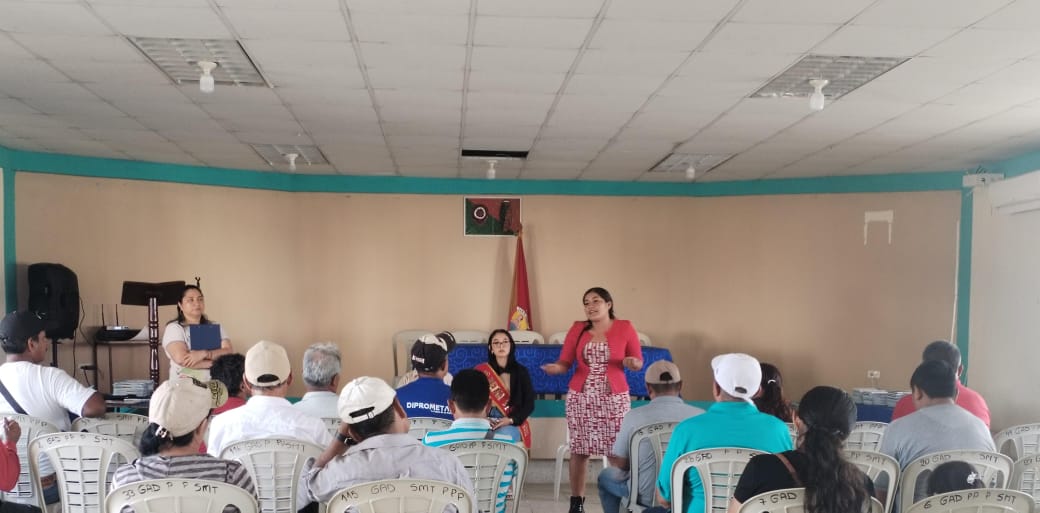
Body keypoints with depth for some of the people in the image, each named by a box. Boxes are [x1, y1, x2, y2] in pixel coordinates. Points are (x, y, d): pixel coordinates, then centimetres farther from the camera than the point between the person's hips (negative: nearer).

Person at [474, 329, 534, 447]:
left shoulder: (521, 371, 7)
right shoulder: (482, 371, 8)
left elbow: (529, 404, 3)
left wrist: (511, 419, -13)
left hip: (513, 423, 0)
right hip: (485, 421, 0)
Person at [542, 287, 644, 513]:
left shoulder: (625, 328, 1)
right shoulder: (577, 329, 4)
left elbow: (638, 362, 6)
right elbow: (565, 362, 4)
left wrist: (632, 363, -16)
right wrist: (555, 367, -17)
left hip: (614, 398, -1)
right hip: (580, 397, 2)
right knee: (579, 449, 2)